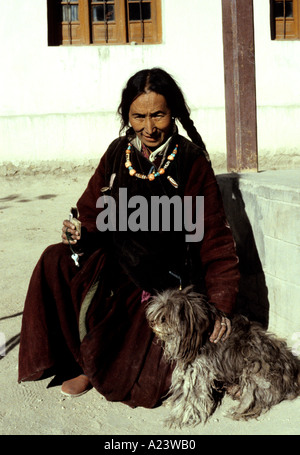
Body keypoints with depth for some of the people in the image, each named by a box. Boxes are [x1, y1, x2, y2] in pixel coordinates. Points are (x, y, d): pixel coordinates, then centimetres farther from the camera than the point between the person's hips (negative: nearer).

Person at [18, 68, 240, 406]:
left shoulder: (191, 161, -13)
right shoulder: (118, 154, -1)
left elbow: (214, 237, -13)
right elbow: (92, 211, 8)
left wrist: (221, 306, -20)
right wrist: (81, 235, -16)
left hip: (166, 279, -4)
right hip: (117, 264, 5)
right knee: (55, 262, -18)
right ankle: (88, 362, 0)